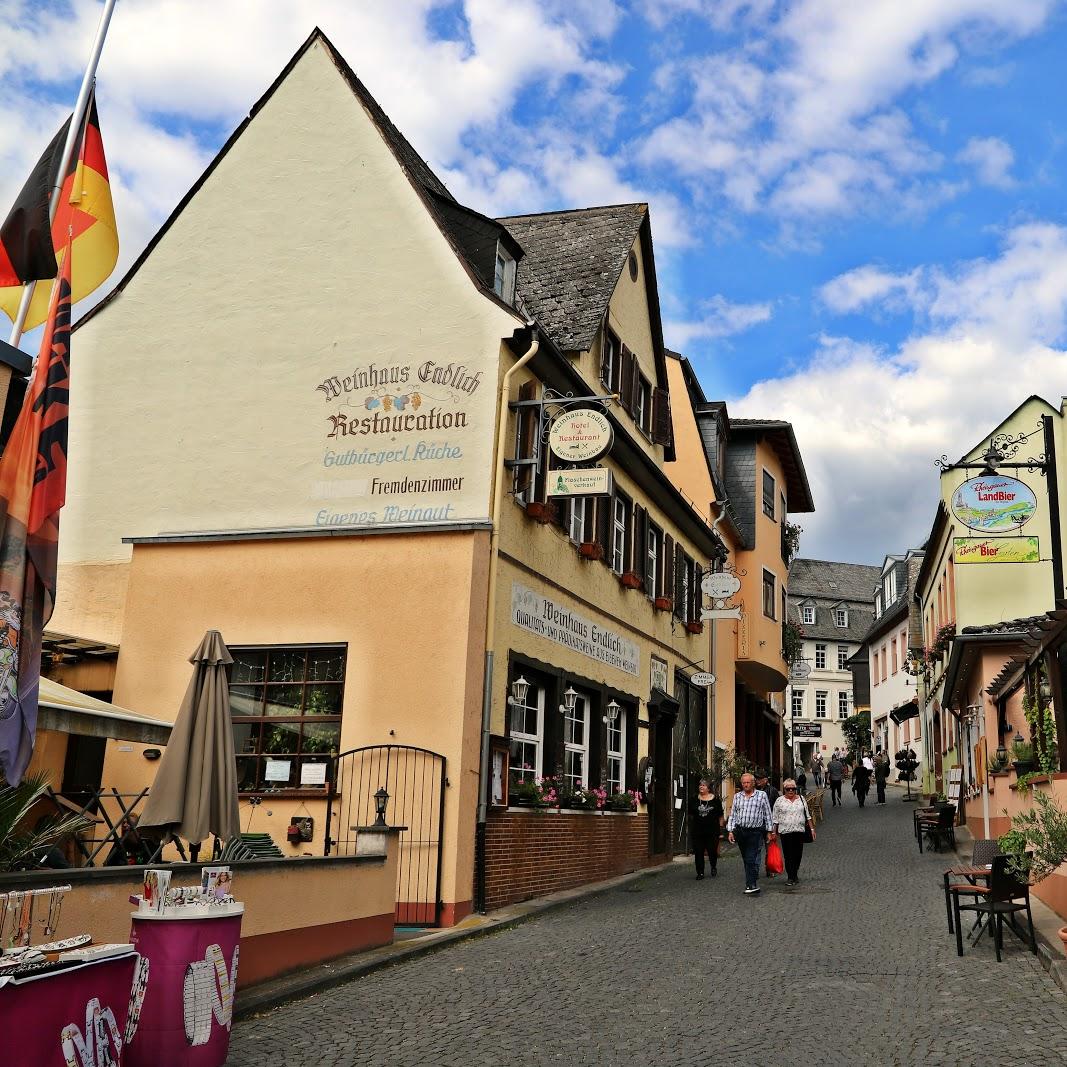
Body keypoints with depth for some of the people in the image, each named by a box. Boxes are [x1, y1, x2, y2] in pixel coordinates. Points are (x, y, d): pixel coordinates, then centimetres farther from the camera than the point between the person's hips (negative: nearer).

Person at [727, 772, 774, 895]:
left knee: (752, 859, -12)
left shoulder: (762, 795, 3)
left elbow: (767, 814, 6)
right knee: (746, 859, 9)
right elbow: (732, 815, 12)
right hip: (740, 831, 4)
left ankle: (752, 885, -12)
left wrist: (769, 831, 4)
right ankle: (752, 883, 17)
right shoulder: (737, 796, 11)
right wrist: (730, 831, 4)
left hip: (755, 831, -4)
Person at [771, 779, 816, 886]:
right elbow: (775, 818, 4)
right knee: (789, 855, -4)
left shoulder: (801, 799, 9)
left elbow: (808, 815, 13)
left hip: (799, 831, 3)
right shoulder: (779, 801, 2)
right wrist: (774, 832, 1)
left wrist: (812, 828, 8)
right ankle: (790, 877, 0)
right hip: (785, 832, -3)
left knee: (798, 855, 7)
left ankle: (795, 874, 22)